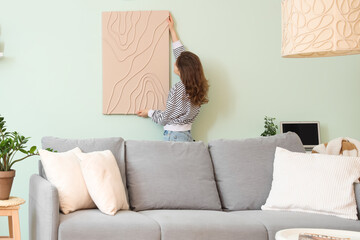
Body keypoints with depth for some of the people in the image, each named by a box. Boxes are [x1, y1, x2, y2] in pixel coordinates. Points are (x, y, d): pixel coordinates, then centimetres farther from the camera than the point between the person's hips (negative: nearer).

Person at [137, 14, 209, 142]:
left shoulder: (178, 90, -19)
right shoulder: (197, 86, 2)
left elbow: (165, 119, -9)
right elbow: (181, 54, 15)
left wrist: (149, 112, 10)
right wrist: (172, 31, 24)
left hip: (173, 137, -7)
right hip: (188, 135, 8)